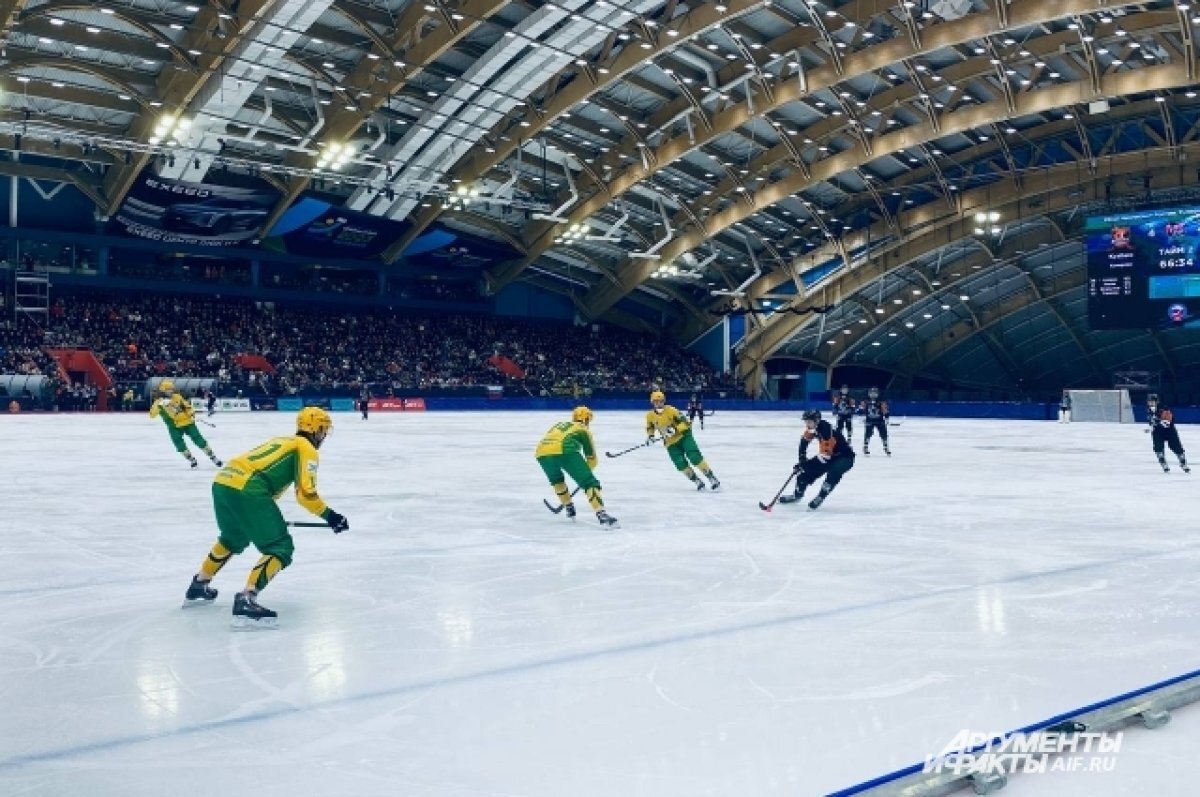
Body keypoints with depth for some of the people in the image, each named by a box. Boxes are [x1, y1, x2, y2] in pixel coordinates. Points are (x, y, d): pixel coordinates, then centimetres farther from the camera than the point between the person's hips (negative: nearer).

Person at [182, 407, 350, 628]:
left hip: (222, 482, 9)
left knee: (234, 538, 35)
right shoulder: (307, 449, 5)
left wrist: (265, 516, 44)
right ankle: (246, 600, -20)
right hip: (245, 490, -9)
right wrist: (329, 515, 5)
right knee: (280, 548, -5)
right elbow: (306, 493, -6)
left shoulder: (282, 441, 29)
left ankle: (199, 586, 46)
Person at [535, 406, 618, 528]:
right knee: (589, 482, -1)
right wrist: (586, 473, 42)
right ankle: (602, 515, -16)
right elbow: (591, 457, 23)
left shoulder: (560, 425, 39)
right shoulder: (583, 430, 24)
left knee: (556, 479, 35)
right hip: (563, 451, -5)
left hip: (542, 451, 5)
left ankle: (569, 508, 39)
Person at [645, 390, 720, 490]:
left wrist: (675, 429, -33)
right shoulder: (650, 416, -2)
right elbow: (650, 427, 18)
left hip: (683, 436, -4)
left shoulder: (670, 410, -18)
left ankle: (711, 478, -11)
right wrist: (650, 436, 0)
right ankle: (697, 481, 4)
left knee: (695, 456, -20)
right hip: (671, 443, 4)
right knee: (680, 463, -15)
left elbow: (684, 422, -19)